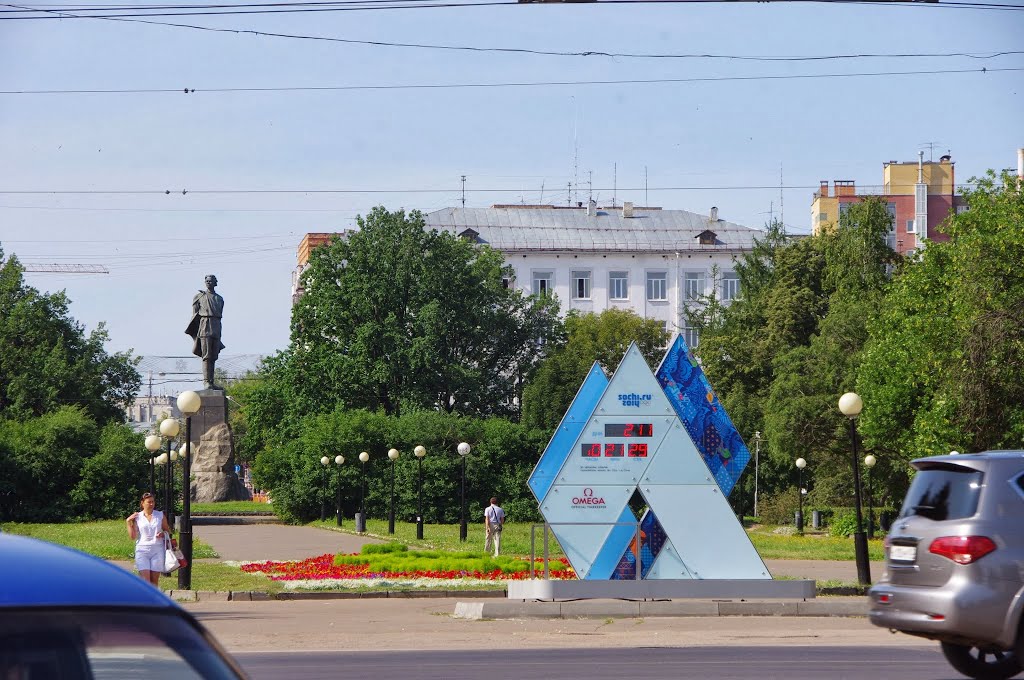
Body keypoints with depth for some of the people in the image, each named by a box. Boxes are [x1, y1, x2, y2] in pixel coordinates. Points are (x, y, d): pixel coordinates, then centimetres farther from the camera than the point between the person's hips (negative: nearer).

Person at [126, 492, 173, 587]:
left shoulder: (160, 516, 7)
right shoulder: (137, 517, 4)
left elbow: (168, 531, 16)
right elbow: (133, 536, 1)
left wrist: (163, 534, -6)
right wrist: (128, 522, -6)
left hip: (157, 550, 2)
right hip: (142, 550, -2)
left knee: (154, 579, 2)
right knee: (145, 579, -12)